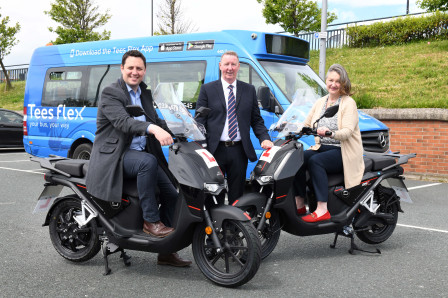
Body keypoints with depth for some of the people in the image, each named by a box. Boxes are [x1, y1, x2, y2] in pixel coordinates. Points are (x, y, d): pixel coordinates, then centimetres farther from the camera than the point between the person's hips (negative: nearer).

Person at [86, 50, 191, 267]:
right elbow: (123, 121, -25)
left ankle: (166, 252, 7)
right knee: (148, 161, -37)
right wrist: (152, 128, -42)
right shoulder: (110, 93, -7)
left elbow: (156, 121, 18)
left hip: (139, 152, 7)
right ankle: (150, 221, -25)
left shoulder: (145, 94, 17)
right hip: (114, 156, -7)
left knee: (172, 194, -3)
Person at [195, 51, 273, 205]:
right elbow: (199, 120, 1)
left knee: (237, 195, 8)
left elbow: (256, 119, 13)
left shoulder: (249, 90, 12)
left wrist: (265, 139, -5)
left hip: (239, 151, 2)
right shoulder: (207, 89, 5)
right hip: (215, 150, -2)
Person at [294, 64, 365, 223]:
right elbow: (306, 125, 12)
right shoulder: (320, 102, 17)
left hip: (342, 151, -6)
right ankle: (299, 204, -18)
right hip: (321, 148, 6)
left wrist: (331, 133, -36)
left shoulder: (348, 103, -2)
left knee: (315, 161, -32)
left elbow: (347, 131, -16)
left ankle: (322, 210, -33)